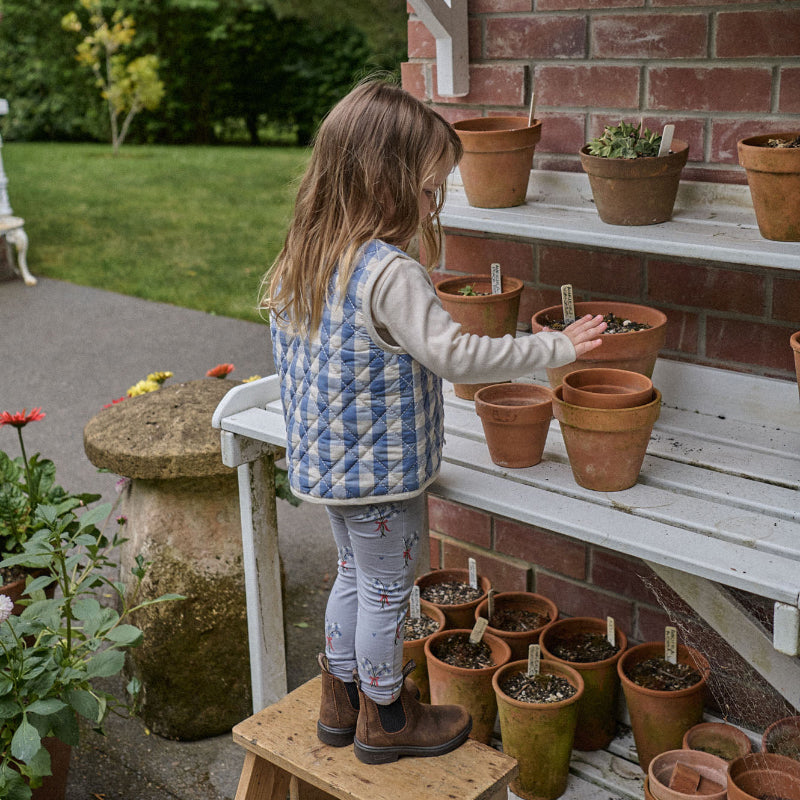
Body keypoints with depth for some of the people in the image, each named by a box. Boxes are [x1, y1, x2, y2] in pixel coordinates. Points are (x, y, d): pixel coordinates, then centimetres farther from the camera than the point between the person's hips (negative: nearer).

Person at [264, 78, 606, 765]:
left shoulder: (300, 259, 0)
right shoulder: (389, 273, -27)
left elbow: (287, 355, 9)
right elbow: (456, 355, -28)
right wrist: (559, 347, -18)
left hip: (325, 464, 8)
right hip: (381, 474, -8)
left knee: (355, 575, 24)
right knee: (387, 591, 10)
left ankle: (342, 700, 40)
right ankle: (386, 719, 29)